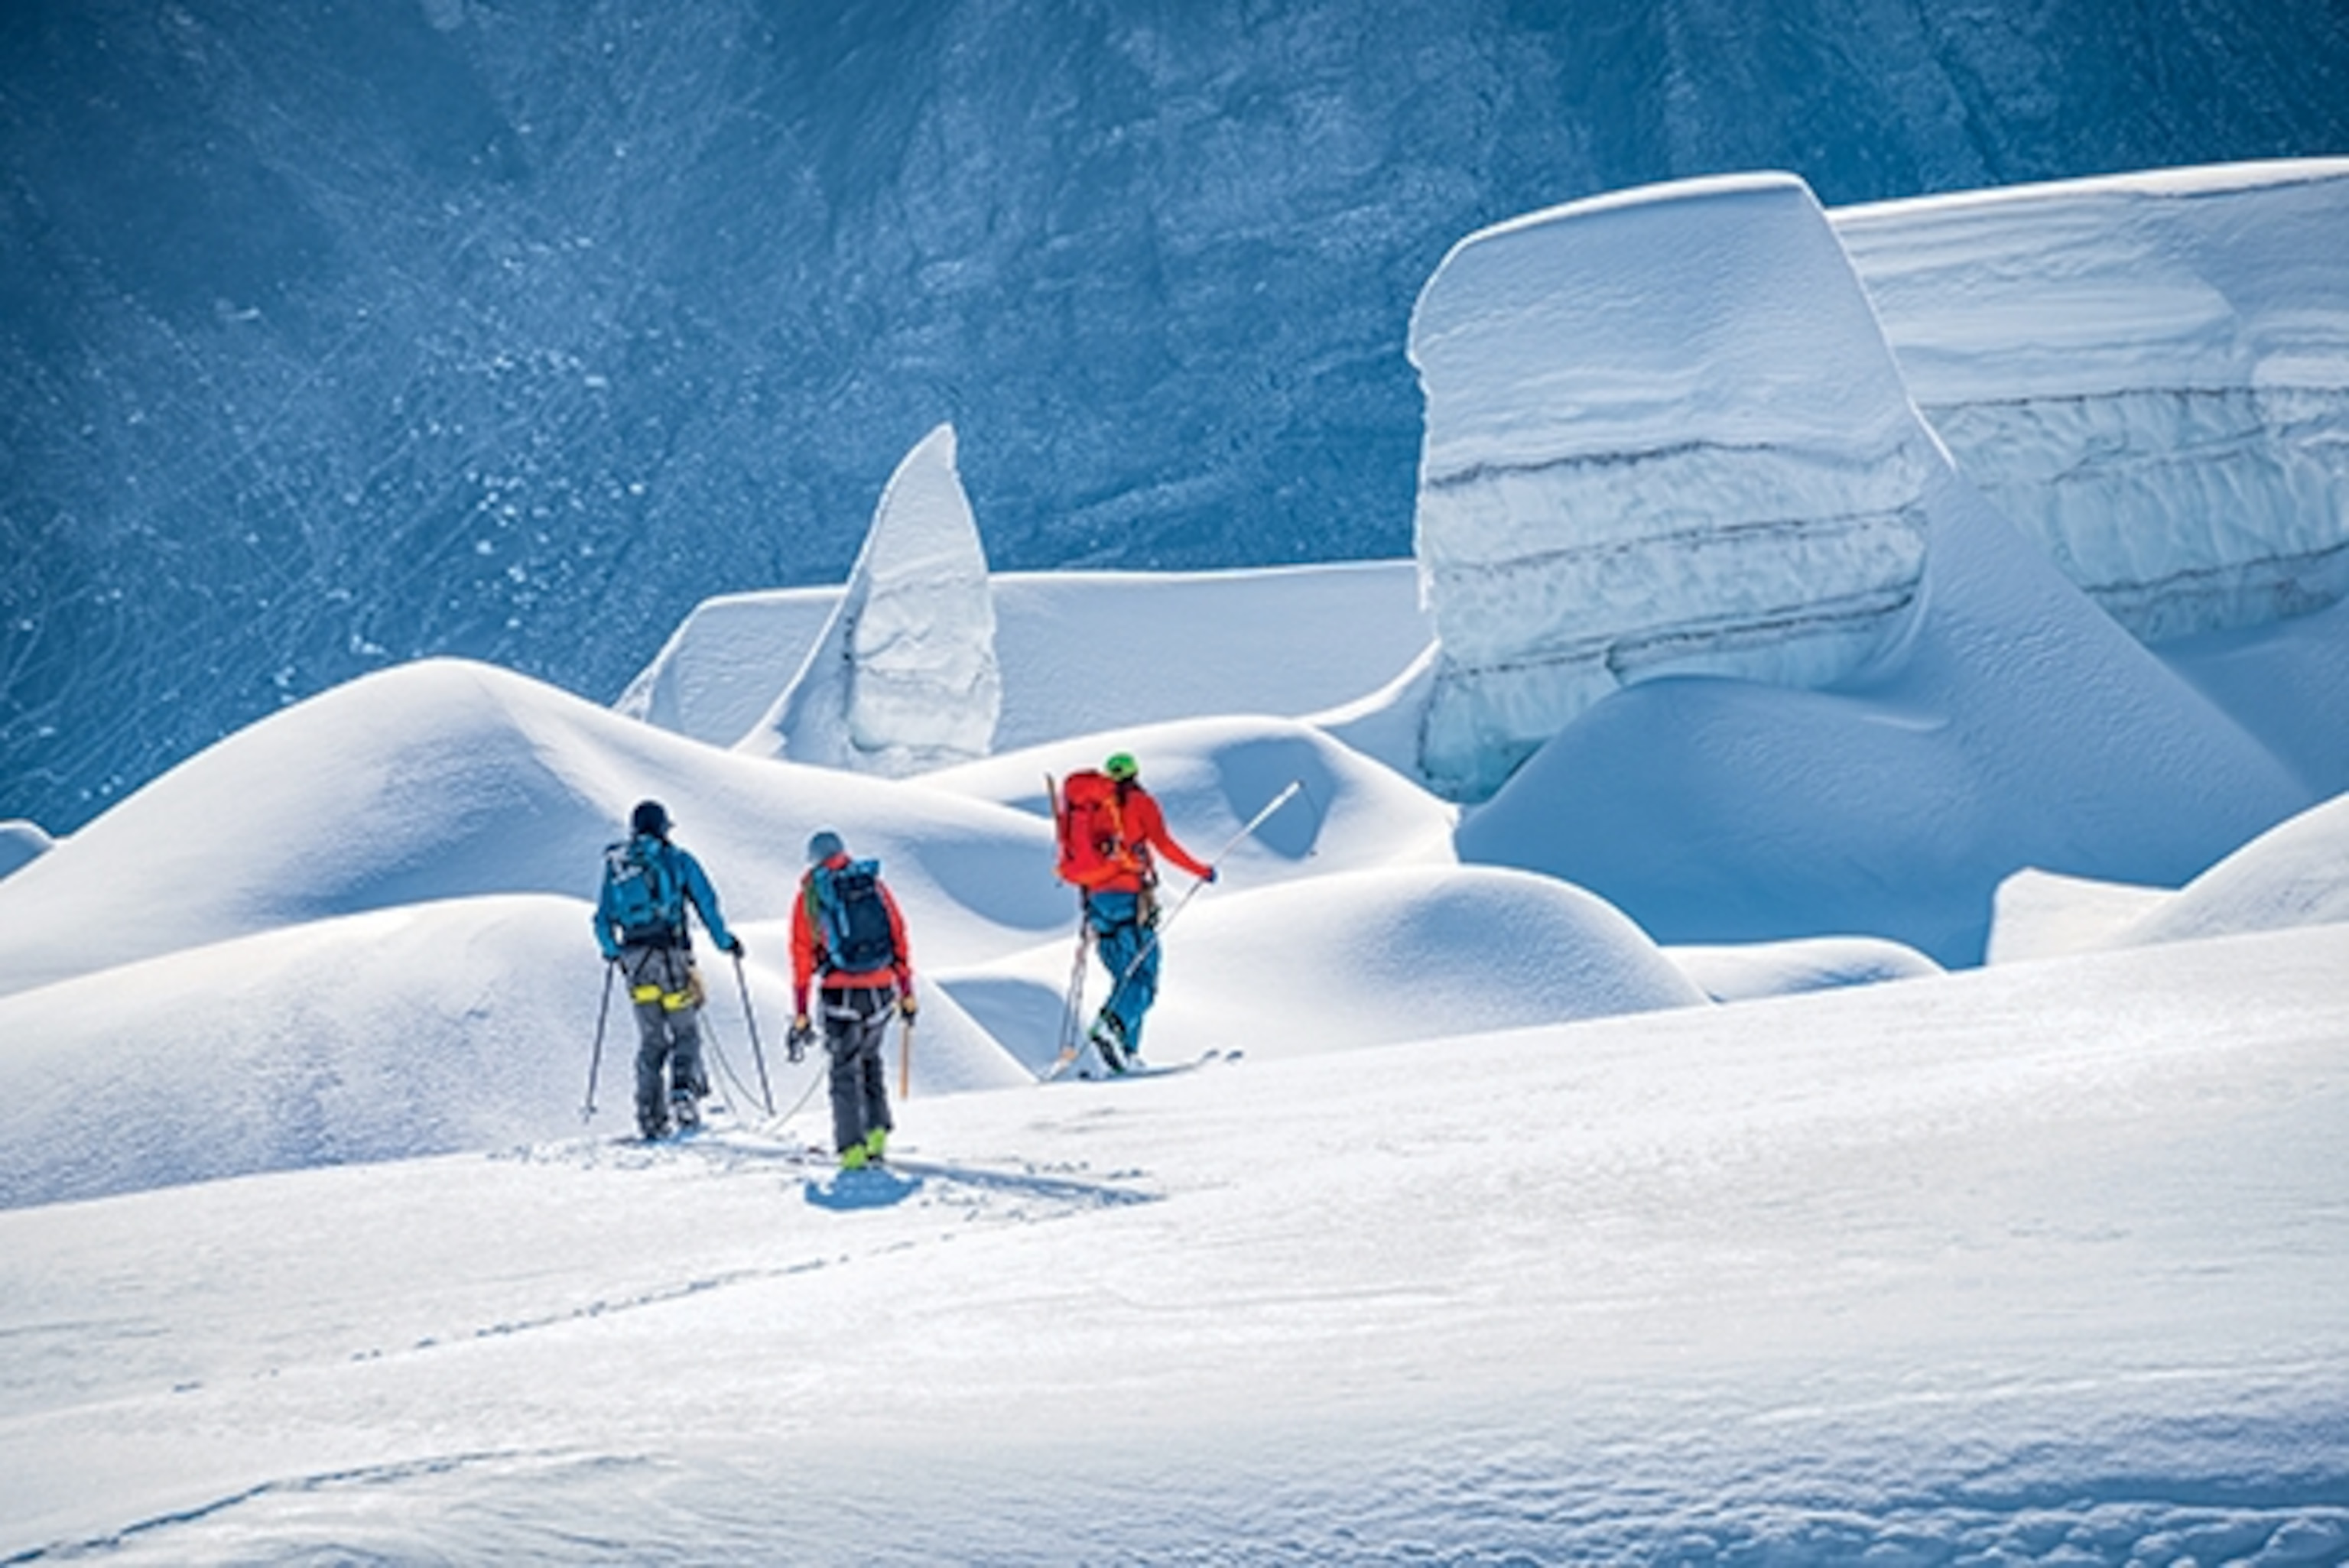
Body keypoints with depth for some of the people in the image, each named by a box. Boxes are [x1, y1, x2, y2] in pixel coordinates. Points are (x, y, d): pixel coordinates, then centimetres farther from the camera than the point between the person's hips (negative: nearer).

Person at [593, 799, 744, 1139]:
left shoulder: (615, 866, 12)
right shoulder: (677, 860, 3)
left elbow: (603, 917, 13)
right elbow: (706, 902, 0)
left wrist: (612, 951, 30)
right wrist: (725, 941, 11)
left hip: (635, 959, 3)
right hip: (671, 955, -3)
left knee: (651, 1040, 11)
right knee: (685, 1033, 6)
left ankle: (651, 1116, 6)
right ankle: (684, 1089, -18)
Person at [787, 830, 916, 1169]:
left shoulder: (810, 894, 4)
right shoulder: (874, 884, 10)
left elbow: (802, 958, 3)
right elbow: (900, 940, 11)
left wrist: (800, 1017, 7)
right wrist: (907, 995, 19)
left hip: (840, 993, -3)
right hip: (882, 989, 3)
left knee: (845, 1069, 7)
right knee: (870, 1057, 23)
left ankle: (852, 1148, -1)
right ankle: (877, 1130, 13)